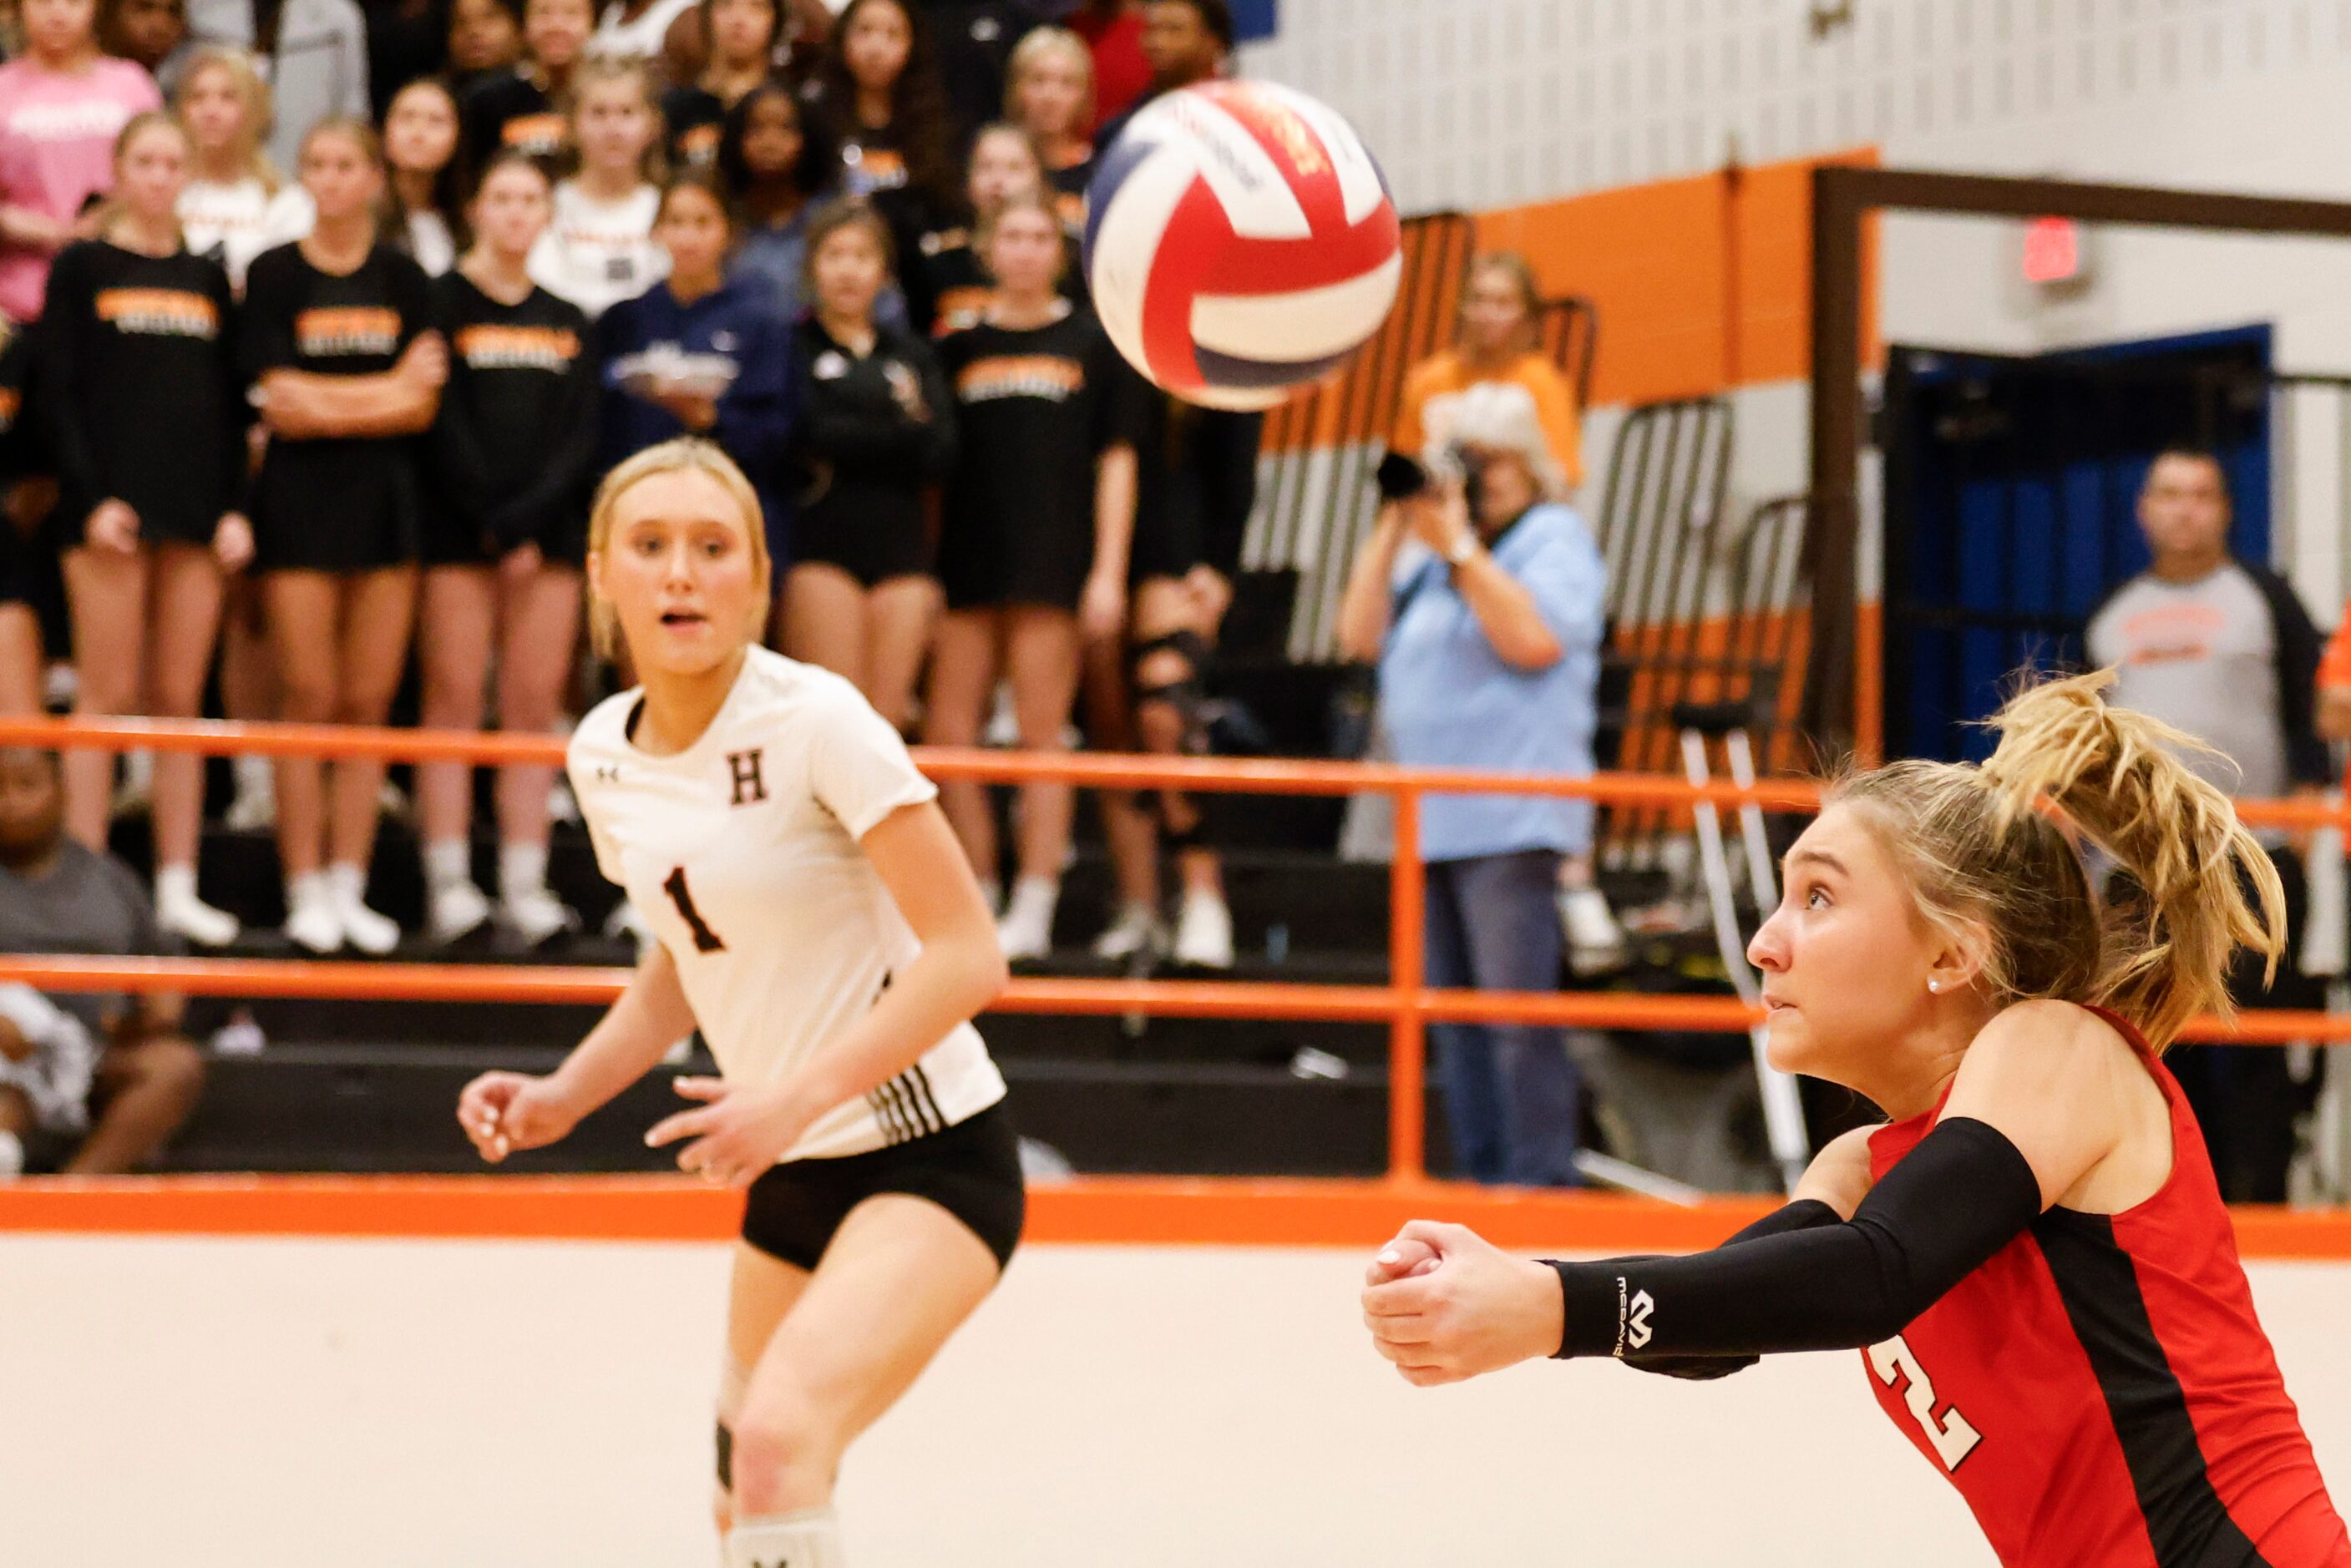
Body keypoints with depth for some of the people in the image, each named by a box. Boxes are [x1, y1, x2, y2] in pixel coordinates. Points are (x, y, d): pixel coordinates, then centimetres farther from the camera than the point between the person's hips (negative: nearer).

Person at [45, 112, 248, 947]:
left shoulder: (207, 276, 13)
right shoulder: (81, 266, 2)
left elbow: (230, 406, 13)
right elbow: (57, 393, -4)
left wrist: (234, 505, 2)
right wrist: (91, 498, -14)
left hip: (196, 512, 4)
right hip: (112, 506, -4)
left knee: (181, 701, 5)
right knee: (108, 698, -4)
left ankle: (177, 887, 8)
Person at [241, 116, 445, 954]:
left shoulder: (404, 279, 8)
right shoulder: (274, 274, 0)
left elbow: (422, 408, 1)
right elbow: (279, 404, -8)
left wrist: (327, 401, -11)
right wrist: (387, 389, -6)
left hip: (386, 503, 3)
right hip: (300, 504, -3)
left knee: (370, 700, 3)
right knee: (310, 699, -3)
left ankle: (349, 887, 9)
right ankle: (305, 891, 2)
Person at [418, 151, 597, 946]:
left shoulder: (567, 322, 15)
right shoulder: (444, 302, 2)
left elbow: (581, 437, 6)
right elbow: (443, 424, -6)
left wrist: (532, 520, -8)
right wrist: (493, 523, -11)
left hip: (550, 531, 4)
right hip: (460, 530, -4)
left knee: (535, 707, 0)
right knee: (454, 700, -5)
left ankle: (525, 884, 0)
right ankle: (449, 885, -6)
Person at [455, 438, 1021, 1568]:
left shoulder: (815, 722, -19)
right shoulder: (603, 752, 2)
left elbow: (968, 957, -21)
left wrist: (796, 1099, -28)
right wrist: (564, 1098, 6)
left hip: (930, 1157, -8)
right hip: (792, 1177, 8)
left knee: (777, 1440, -29)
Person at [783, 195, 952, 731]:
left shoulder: (911, 353, 18)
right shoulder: (795, 347, 5)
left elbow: (940, 455, 6)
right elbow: (810, 435, -11)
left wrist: (847, 453, -8)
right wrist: (903, 429, -5)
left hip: (901, 546, 4)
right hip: (823, 541, -4)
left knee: (886, 721, 0)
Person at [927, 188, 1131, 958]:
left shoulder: (1090, 344, 6)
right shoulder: (960, 344, 10)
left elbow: (1115, 460, 5)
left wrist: (1108, 571, -3)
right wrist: (921, 568, 4)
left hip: (1052, 564, -2)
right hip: (968, 564, 2)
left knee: (1042, 734, -2)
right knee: (947, 735, -1)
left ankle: (1034, 909, 2)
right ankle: (974, 898, 9)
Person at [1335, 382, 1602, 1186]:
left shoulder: (1555, 538, 0)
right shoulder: (1435, 557, 22)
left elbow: (1535, 638, -16)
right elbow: (1361, 635, 12)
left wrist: (1458, 547, -15)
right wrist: (1394, 525, 7)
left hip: (1510, 818, -8)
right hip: (1434, 818, 8)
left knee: (1517, 1012, -13)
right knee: (1456, 1020, 8)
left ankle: (1539, 1177, -12)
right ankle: (1481, 1175, 12)